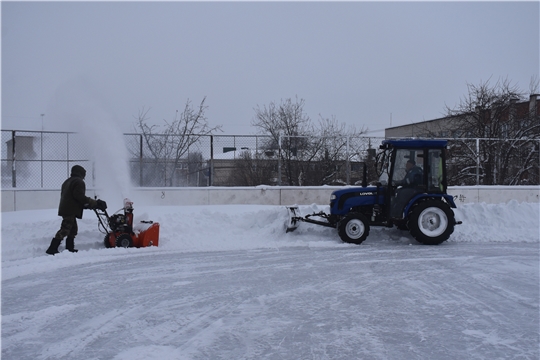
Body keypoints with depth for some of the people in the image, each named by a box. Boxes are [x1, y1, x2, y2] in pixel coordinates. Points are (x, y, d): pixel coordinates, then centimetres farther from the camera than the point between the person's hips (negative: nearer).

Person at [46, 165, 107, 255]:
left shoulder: (67, 181, 23)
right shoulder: (79, 182, -8)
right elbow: (80, 196, -19)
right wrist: (95, 203, -16)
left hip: (65, 209, 10)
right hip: (70, 210, -10)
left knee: (73, 229, 15)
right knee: (64, 230, -11)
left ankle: (70, 248, 17)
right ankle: (52, 249, -13)